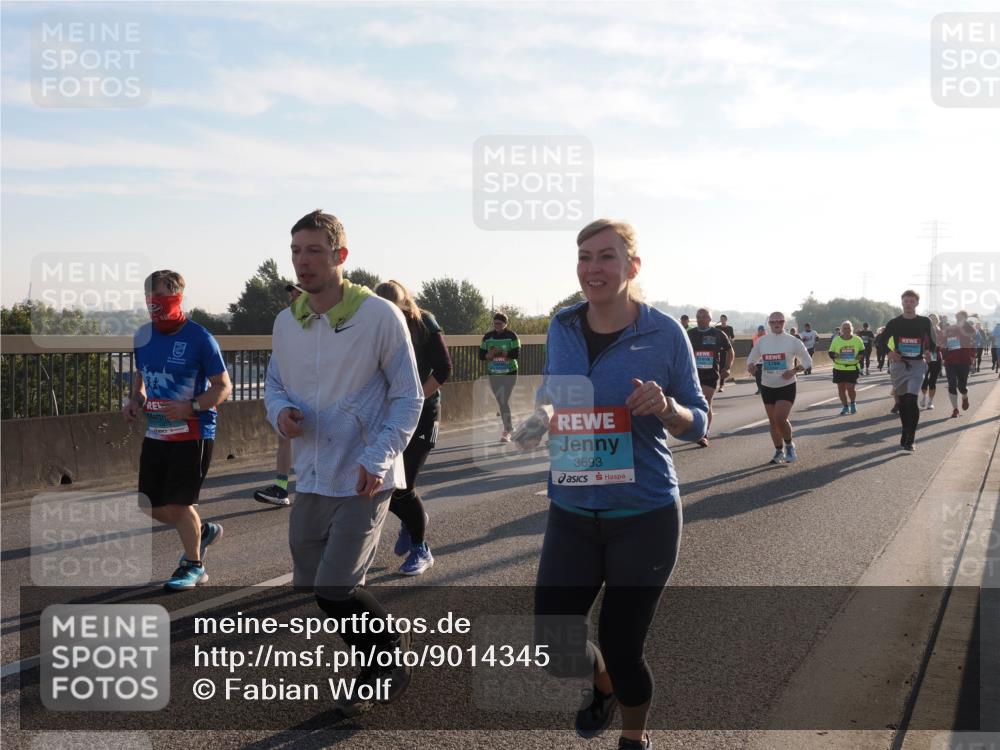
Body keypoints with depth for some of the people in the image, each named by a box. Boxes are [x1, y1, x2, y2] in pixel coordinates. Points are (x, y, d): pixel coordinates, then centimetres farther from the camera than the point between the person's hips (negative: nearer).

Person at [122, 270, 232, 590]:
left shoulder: (199, 339, -14)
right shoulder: (143, 336, 5)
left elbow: (224, 387, -10)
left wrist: (190, 407, -24)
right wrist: (135, 399, 0)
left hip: (192, 434, -7)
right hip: (155, 433, 7)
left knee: (178, 503, -2)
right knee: (152, 506, 10)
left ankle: (193, 565, 21)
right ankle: (203, 531, 36)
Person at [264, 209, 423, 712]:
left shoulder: (380, 316, -12)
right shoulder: (285, 322, 5)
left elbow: (408, 397, -8)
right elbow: (274, 385, 17)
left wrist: (379, 458, -19)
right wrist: (280, 412, -8)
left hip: (362, 480, -6)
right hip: (310, 480, 7)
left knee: (334, 590, -11)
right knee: (310, 585, 13)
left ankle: (390, 659, 19)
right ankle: (387, 667, 35)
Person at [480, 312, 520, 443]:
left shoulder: (511, 336, -7)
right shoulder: (487, 336, 3)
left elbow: (516, 354, -16)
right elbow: (481, 355, 2)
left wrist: (499, 353, -20)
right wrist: (490, 355, -19)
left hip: (509, 374, -4)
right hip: (493, 374, 4)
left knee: (504, 401, -13)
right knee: (500, 402, 10)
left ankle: (506, 432, -9)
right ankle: (509, 427, 27)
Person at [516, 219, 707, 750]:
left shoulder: (664, 333, -9)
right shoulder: (562, 327, 1)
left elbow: (698, 423, -2)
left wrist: (665, 407, -23)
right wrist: (540, 419, -3)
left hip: (645, 516, -3)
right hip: (572, 513, 4)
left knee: (622, 650, 4)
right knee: (553, 648, 4)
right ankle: (603, 686, 42)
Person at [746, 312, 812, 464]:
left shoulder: (793, 342, -6)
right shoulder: (761, 342, 3)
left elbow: (807, 361, 0)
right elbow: (751, 359, 13)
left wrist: (795, 370, -18)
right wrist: (750, 365, -11)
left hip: (787, 386, -4)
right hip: (767, 387, 4)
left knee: (780, 418, -18)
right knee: (772, 421, 9)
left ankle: (789, 445, 7)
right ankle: (779, 451, 25)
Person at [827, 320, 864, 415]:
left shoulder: (857, 339, 0)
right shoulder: (836, 340, 0)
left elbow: (862, 350, 14)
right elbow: (830, 352, 6)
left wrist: (860, 356, -8)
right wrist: (834, 355, -17)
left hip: (853, 368, -2)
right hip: (839, 368, 2)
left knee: (850, 387, -9)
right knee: (841, 388, 4)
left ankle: (853, 404, 20)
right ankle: (845, 407, 21)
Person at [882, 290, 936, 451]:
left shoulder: (925, 322, 2)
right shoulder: (894, 323, 2)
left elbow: (933, 342, 11)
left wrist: (929, 352, -9)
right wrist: (889, 352, -9)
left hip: (917, 365, -2)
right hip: (898, 364, 2)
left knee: (911, 400, -15)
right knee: (902, 400, 10)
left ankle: (908, 439, -15)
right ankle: (906, 429, 29)